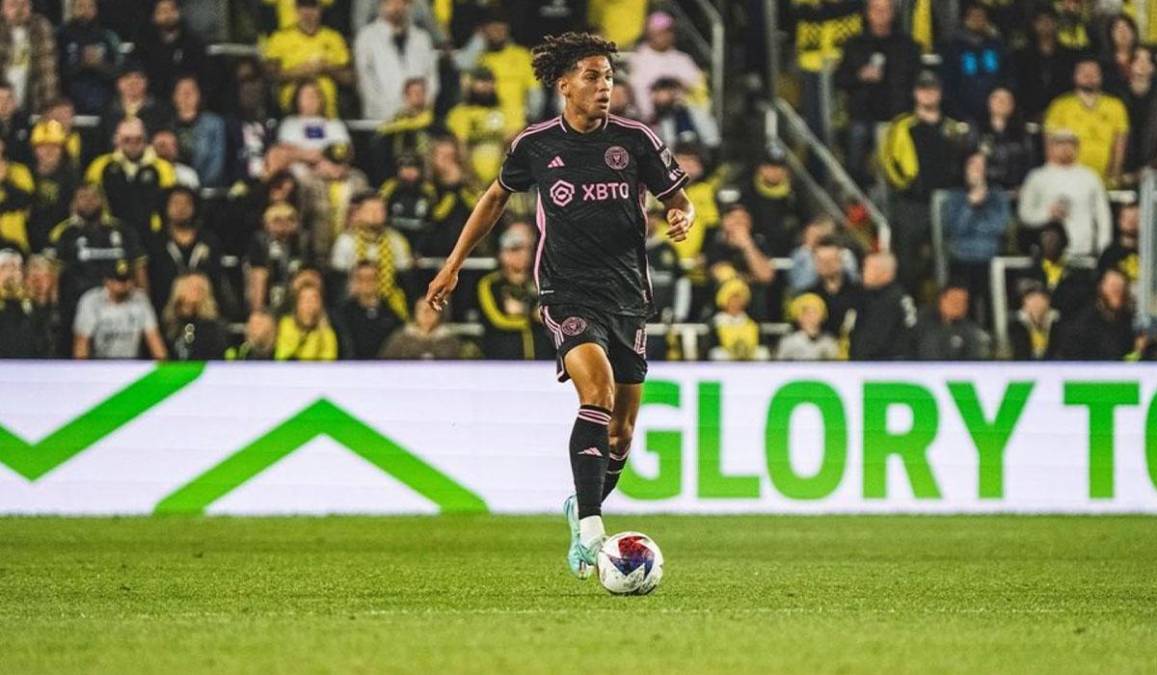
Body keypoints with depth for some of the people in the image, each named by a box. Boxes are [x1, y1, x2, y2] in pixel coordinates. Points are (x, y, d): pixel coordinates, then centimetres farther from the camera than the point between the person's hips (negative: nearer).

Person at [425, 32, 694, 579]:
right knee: (597, 390, -27)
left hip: (627, 293, 3)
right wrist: (453, 265, 18)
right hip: (566, 293, -3)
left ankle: (584, 510, 36)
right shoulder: (535, 145, -1)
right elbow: (497, 197, 17)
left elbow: (677, 201, 10)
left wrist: (682, 218, -15)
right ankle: (589, 530, -29)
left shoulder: (635, 139, 0)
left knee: (622, 430, 7)